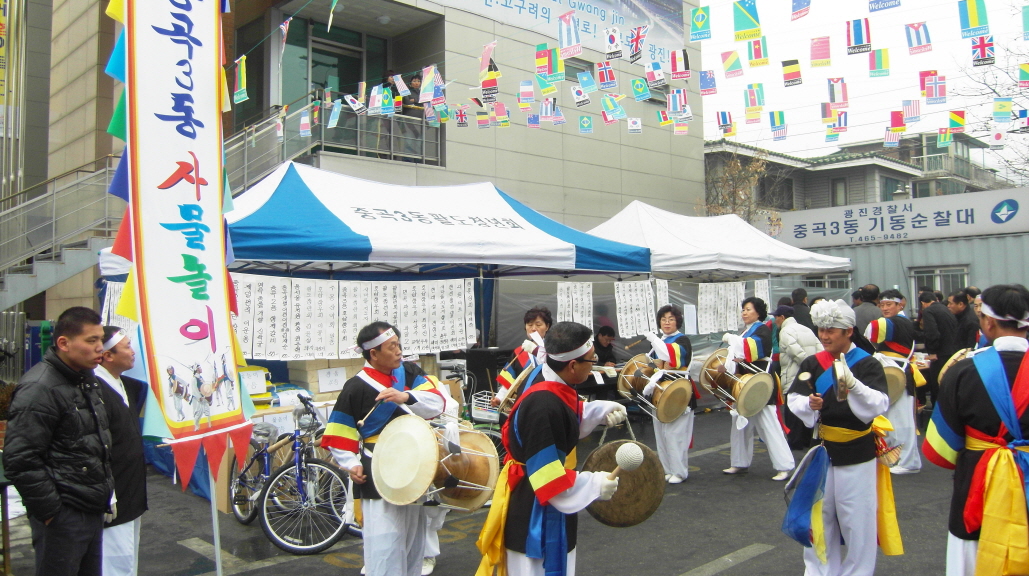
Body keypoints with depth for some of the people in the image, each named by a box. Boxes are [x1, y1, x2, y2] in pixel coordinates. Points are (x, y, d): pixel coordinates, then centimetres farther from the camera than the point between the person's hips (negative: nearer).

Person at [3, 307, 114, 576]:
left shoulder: (87, 380, 11)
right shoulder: (39, 389, -18)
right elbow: (20, 461, -22)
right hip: (62, 516, -8)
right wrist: (50, 511, -18)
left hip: (93, 510, 9)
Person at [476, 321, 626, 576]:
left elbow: (571, 419, 18)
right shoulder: (543, 406, -32)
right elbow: (545, 472, -30)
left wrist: (603, 409, 4)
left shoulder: (555, 389, -2)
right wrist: (594, 485, -23)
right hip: (534, 511, -10)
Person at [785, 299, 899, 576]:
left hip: (856, 452, -3)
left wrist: (851, 383, -33)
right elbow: (794, 399, -1)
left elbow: (878, 405, -18)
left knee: (856, 520, 4)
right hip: (820, 448, 4)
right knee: (819, 515, 12)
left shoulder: (867, 364, -7)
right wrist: (808, 405, -23)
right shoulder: (812, 363, 2)